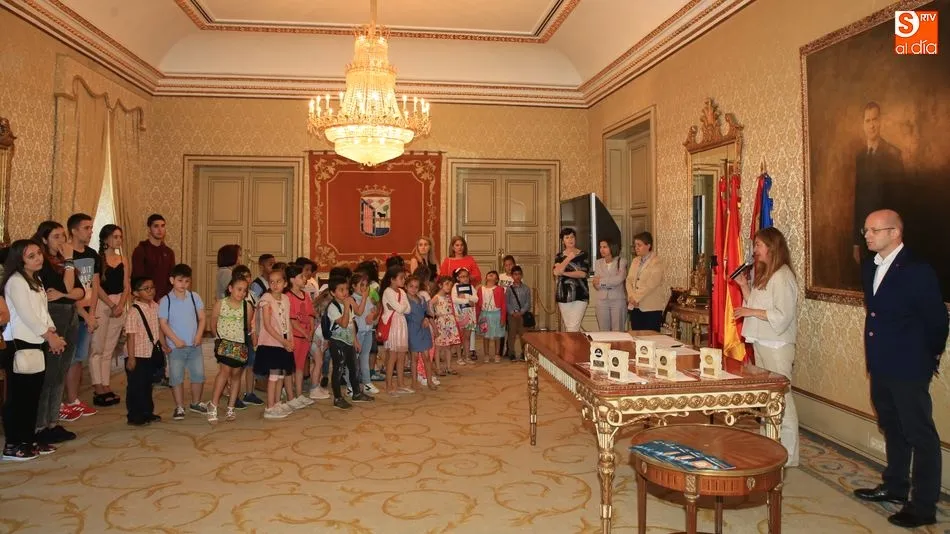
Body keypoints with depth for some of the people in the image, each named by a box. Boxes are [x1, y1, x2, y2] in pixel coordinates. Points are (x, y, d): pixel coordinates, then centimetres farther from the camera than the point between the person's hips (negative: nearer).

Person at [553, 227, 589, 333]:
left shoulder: (583, 255, 3)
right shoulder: (559, 256, 10)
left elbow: (583, 273, -8)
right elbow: (556, 272, -7)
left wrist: (564, 273, -9)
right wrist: (568, 258, -14)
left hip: (579, 295, -3)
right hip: (563, 295, 3)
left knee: (573, 328, -12)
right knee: (567, 327, 8)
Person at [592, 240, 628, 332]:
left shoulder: (622, 262, -2)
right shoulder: (598, 263, 8)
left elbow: (619, 279, -16)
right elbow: (596, 285, 0)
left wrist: (601, 281, -7)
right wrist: (611, 282, -12)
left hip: (618, 300, -3)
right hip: (602, 300, 3)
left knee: (618, 332, 0)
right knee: (604, 332, 5)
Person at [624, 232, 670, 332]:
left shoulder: (658, 262, -5)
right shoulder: (635, 261, 16)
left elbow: (651, 284, -15)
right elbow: (629, 280, 9)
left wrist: (636, 298, -14)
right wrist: (631, 296, -7)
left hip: (651, 308, -6)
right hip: (635, 307, 6)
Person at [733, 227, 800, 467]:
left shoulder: (783, 277, -15)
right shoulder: (764, 274, 15)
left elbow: (783, 316, -21)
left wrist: (750, 312, -17)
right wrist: (744, 286, 6)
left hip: (777, 346, -9)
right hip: (761, 343, 10)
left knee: (781, 399, -3)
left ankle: (788, 455, 6)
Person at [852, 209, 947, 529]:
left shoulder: (918, 271, -17)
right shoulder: (870, 268, 6)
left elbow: (937, 320, -12)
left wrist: (930, 357, -1)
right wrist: (877, 355, 14)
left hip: (909, 369, -8)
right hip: (881, 366, 8)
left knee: (920, 435, 4)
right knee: (892, 429, 20)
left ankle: (924, 506, 14)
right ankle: (895, 487, 36)